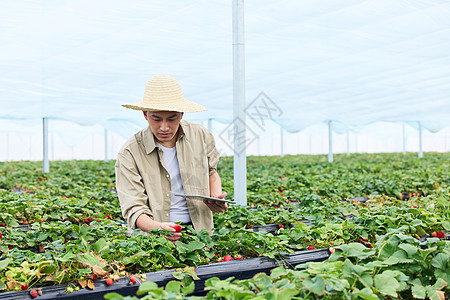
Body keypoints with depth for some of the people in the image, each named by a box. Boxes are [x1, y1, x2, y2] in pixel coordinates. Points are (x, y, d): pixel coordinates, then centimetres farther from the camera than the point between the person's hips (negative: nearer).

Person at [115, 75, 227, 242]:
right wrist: (157, 228, -33)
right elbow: (134, 209, -13)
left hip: (199, 231, 2)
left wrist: (216, 196, 5)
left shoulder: (201, 136, 3)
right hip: (152, 238, -2)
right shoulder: (129, 154, -8)